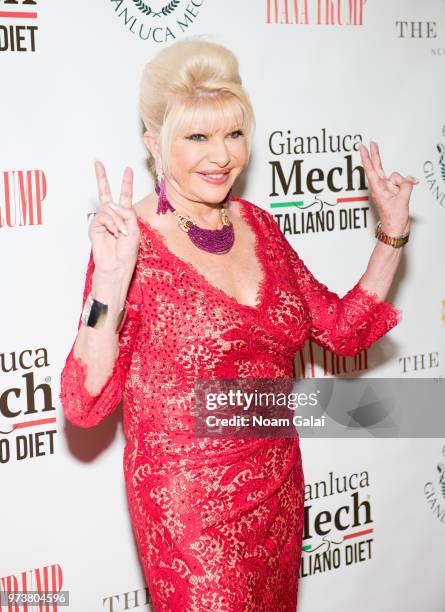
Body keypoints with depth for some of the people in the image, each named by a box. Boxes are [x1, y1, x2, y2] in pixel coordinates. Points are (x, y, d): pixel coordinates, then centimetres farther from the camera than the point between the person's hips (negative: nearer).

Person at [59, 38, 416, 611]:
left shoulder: (257, 225, 2)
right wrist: (111, 282, -34)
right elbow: (85, 404, -22)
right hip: (189, 505, -6)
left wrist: (392, 232, 2)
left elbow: (344, 327, 9)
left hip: (278, 490, 6)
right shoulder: (130, 241, -16)